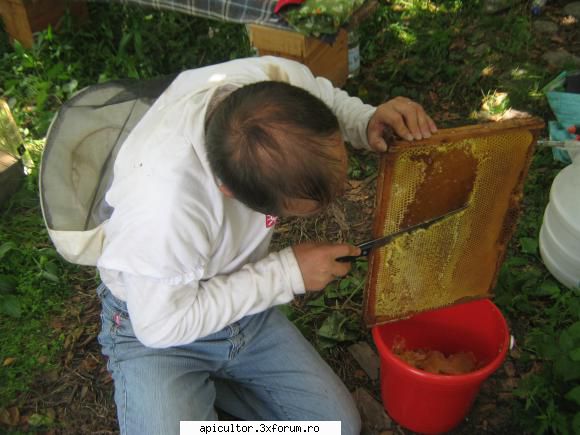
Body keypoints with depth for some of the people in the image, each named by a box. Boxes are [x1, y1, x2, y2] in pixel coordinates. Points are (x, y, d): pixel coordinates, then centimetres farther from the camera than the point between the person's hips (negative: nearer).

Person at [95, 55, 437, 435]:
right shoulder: (162, 200, -41)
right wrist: (288, 273, -23)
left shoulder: (280, 80, -25)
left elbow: (329, 99, 1)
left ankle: (206, 383, 20)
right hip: (154, 321, -4)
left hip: (244, 304, 5)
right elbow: (163, 323, -25)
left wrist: (368, 121, -22)